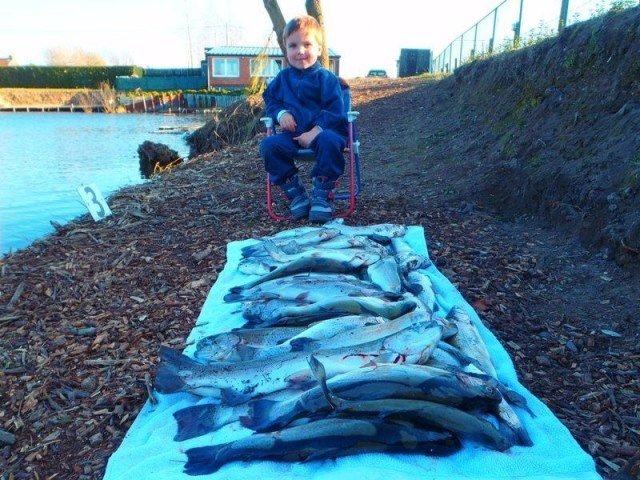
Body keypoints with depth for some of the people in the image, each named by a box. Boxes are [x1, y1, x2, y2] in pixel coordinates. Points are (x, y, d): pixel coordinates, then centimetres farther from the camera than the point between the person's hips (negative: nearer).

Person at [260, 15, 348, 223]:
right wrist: (281, 113, -3)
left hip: (323, 130, -4)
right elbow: (270, 100, 21)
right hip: (293, 133, 4)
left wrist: (315, 132, -22)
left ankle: (321, 196, -23)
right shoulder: (283, 77, 12)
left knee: (328, 141, -38)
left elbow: (334, 112, -7)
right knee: (268, 145, -24)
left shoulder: (326, 78, -1)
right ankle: (295, 193, -14)